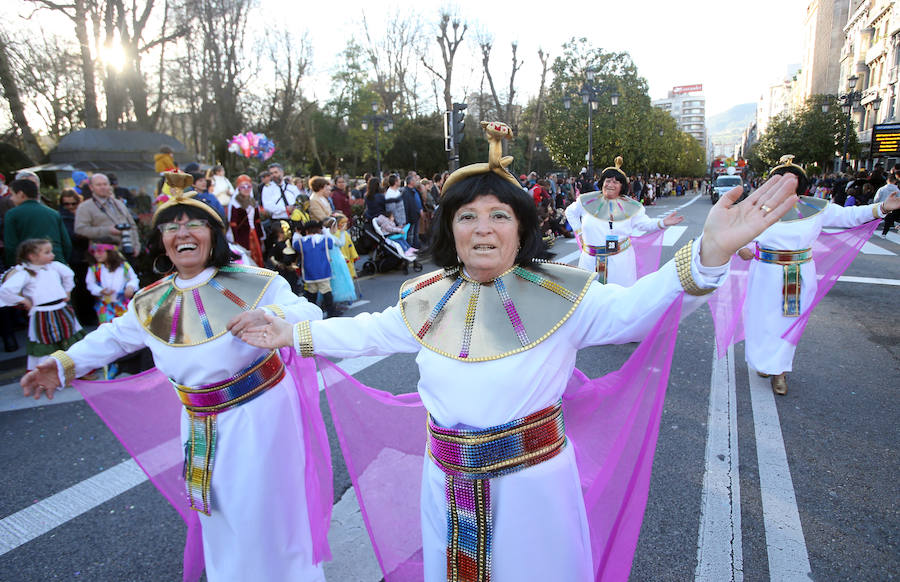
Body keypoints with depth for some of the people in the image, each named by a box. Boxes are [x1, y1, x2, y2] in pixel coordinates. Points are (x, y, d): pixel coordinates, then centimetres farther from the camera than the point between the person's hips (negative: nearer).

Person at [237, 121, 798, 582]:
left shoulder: (557, 293, -13)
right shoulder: (428, 298, -1)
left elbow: (632, 308, -24)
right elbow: (372, 331, 12)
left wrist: (708, 253, -40)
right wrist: (293, 333, 15)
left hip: (534, 482, -3)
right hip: (449, 484, 4)